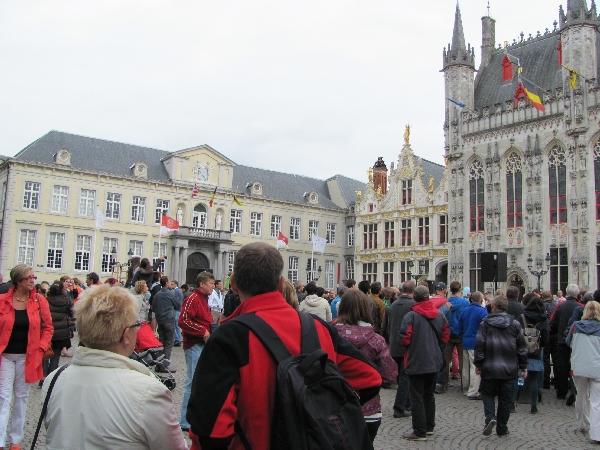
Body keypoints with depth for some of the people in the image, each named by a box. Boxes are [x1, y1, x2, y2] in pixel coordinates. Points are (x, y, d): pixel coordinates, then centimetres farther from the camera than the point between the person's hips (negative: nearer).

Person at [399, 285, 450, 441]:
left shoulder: (411, 315, -16)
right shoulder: (439, 315, 2)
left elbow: (405, 339, -19)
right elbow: (446, 336, 7)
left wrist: (408, 348, 3)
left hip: (416, 363, -6)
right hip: (434, 362, 6)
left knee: (417, 397, 1)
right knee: (429, 395, 20)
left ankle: (419, 432, 3)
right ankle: (429, 426, 29)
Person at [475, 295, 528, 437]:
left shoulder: (485, 323, -4)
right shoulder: (514, 324, 1)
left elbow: (479, 345, -5)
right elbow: (521, 347, 4)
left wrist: (478, 364, 4)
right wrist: (523, 367, 10)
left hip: (490, 368, -2)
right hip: (510, 369, 2)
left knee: (487, 393, 14)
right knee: (505, 399, 11)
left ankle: (490, 417, -9)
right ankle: (502, 428, 16)